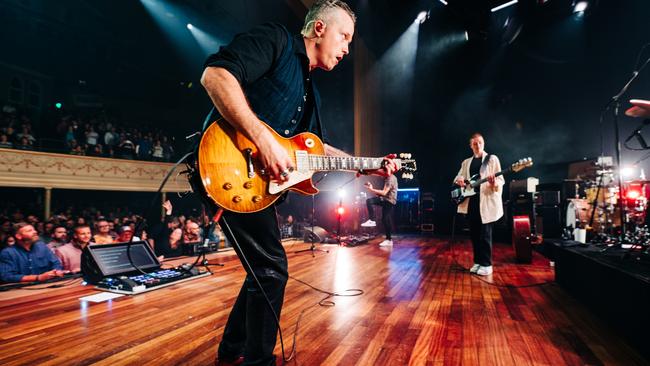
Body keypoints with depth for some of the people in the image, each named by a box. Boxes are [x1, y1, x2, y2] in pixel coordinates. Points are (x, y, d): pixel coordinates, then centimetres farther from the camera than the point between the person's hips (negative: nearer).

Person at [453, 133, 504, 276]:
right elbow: (458, 177, 17)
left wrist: (494, 182, -27)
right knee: (474, 233, 8)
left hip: (486, 201, -5)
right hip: (471, 202, 5)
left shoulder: (492, 159, 2)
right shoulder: (466, 162, 17)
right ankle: (478, 262, 18)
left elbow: (500, 180, -3)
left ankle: (486, 264, 3)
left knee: (485, 234, -5)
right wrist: (459, 180, -8)